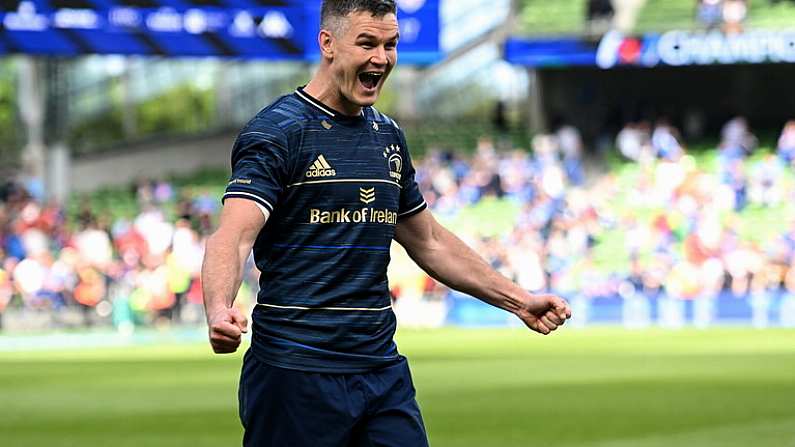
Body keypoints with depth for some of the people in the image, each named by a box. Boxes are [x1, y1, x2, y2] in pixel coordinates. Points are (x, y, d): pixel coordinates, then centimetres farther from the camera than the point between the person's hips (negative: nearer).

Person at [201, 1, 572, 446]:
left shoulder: (388, 136, 14)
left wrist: (518, 300, 24)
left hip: (384, 371, 6)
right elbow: (233, 237, -22)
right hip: (296, 373, -6)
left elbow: (430, 242, 26)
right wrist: (220, 311, -42)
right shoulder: (276, 131, -8)